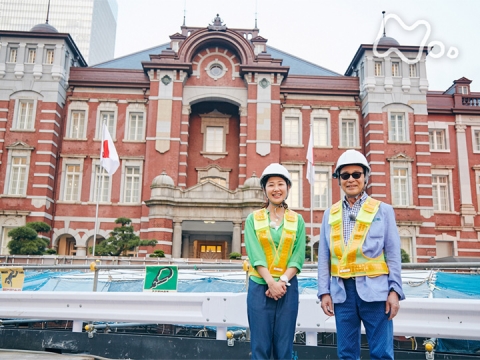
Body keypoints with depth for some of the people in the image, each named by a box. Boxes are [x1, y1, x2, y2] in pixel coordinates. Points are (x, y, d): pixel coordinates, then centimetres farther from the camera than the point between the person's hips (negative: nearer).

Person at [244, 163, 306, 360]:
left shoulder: (297, 220, 7)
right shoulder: (253, 219, 4)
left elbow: (298, 257, -1)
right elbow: (255, 255, -6)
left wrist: (282, 281, -14)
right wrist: (271, 282, -17)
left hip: (288, 287, 1)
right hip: (260, 286, -1)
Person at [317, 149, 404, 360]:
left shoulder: (383, 210, 5)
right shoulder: (330, 214, 10)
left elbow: (393, 254, 2)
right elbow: (324, 257, 9)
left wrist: (394, 290, -5)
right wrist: (324, 292, 4)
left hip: (374, 289, -2)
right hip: (342, 291, 3)